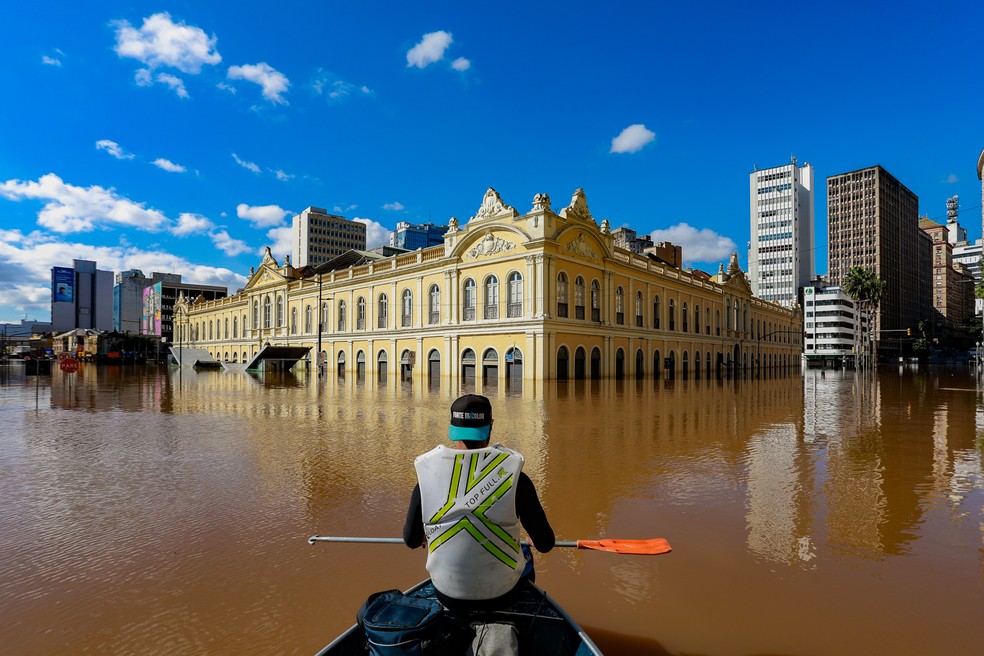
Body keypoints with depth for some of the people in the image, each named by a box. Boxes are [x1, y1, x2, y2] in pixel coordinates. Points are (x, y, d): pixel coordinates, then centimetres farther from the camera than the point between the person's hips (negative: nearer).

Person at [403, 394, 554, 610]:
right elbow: (545, 544, -9)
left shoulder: (428, 476, -14)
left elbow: (411, 541, 0)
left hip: (447, 596, 2)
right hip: (500, 594, -1)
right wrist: (534, 541, 15)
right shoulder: (514, 477, -19)